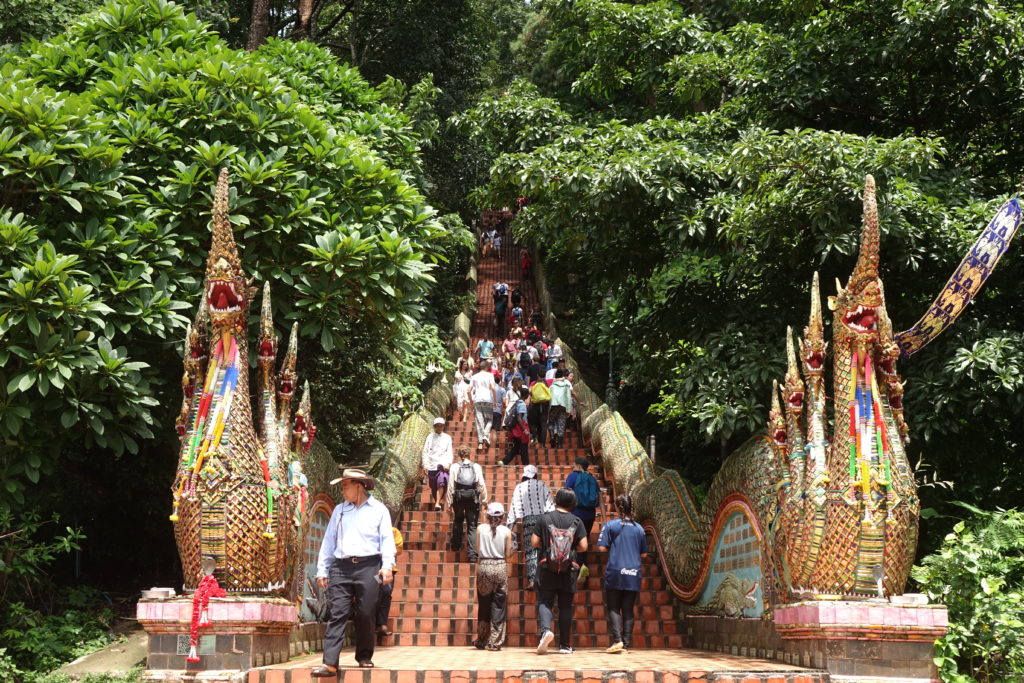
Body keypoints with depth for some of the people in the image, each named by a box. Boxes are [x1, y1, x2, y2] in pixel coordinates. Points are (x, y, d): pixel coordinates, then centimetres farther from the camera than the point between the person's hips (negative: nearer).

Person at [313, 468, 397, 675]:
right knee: (338, 614, -6)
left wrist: (387, 565, -11)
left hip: (368, 567, -2)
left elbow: (387, 539, 1)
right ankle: (330, 663, -10)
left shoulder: (378, 510, 8)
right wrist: (322, 569, 11)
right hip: (341, 567, 2)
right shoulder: (339, 510, 18)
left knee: (366, 615, -1)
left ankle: (364, 656, 16)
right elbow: (328, 540, 17)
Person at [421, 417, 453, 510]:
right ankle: (433, 500, 23)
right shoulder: (430, 437, 10)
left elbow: (449, 452, 9)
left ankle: (437, 503, -26)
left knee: (441, 483, -20)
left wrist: (448, 464, -6)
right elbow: (425, 452, 8)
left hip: (443, 465, -1)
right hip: (432, 465, 1)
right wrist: (425, 465, 0)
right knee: (433, 487, 5)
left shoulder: (447, 438, 12)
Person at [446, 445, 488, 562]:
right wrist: (484, 500, 8)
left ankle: (456, 545, 34)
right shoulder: (476, 467, 0)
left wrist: (449, 503, 4)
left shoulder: (455, 467, -1)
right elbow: (482, 485, -2)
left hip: (459, 499, 0)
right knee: (472, 527, 3)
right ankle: (472, 554, -3)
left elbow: (451, 486, -2)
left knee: (458, 521, 26)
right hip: (473, 499, 0)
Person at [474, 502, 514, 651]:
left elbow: (477, 550, 1)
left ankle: (481, 641, 20)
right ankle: (495, 642, 3)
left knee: (483, 604, 13)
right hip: (500, 567, -1)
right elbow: (508, 554, -2)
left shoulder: (480, 529, -2)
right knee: (498, 606, 5)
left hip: (484, 567, 1)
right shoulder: (506, 531, -3)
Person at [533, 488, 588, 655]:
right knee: (565, 606, 9)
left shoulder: (545, 518, -2)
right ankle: (565, 645, 11)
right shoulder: (576, 521, 0)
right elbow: (583, 546, -3)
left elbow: (535, 542, -3)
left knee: (544, 602, 3)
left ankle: (546, 629, -25)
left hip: (547, 568, -1)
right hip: (568, 570, 1)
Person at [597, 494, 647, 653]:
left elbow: (602, 548, -7)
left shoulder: (610, 525, -4)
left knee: (613, 608, 4)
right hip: (633, 575, 3)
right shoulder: (639, 528, 6)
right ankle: (626, 644, 4)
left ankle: (617, 640, -11)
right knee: (628, 609, 7)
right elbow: (644, 554, 11)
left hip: (615, 573, -3)